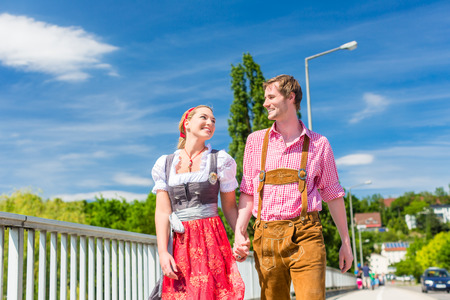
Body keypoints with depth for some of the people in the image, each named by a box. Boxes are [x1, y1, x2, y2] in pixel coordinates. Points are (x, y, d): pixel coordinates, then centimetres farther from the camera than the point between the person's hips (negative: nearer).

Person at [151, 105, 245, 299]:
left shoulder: (220, 160, 6)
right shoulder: (165, 164, 9)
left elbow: (230, 207, 6)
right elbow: (162, 211, 4)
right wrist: (163, 252, -5)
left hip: (212, 238, -1)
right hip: (180, 243, 1)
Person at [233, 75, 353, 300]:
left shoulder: (318, 144, 7)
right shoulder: (256, 141, 12)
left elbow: (333, 194, 12)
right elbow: (247, 192, 13)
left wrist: (346, 242, 12)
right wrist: (239, 230, -1)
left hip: (305, 236, -2)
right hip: (266, 238, 2)